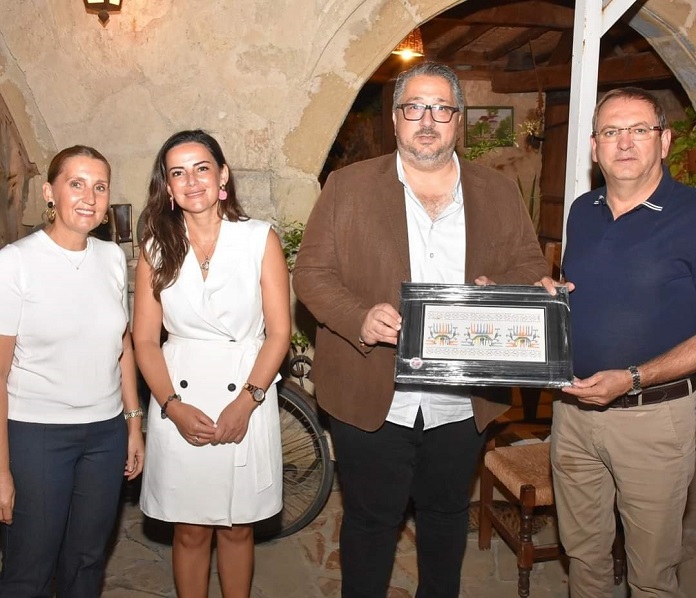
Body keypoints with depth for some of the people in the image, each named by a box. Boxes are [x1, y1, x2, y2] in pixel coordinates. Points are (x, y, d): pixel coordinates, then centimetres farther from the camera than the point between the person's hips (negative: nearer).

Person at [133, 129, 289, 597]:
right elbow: (145, 339, 2)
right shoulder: (157, 248, 3)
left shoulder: (260, 239, -2)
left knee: (237, 526, 12)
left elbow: (279, 332, -5)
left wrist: (245, 402, -14)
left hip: (246, 395, -1)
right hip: (178, 398, 1)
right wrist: (173, 406, -12)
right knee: (190, 529, 12)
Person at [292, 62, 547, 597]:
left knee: (447, 516, 22)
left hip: (462, 405, 3)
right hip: (371, 399, -2)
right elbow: (311, 272, -4)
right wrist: (359, 318, -22)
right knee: (370, 521, 14)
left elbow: (533, 269, 8)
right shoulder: (348, 186, -2)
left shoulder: (500, 193, 5)